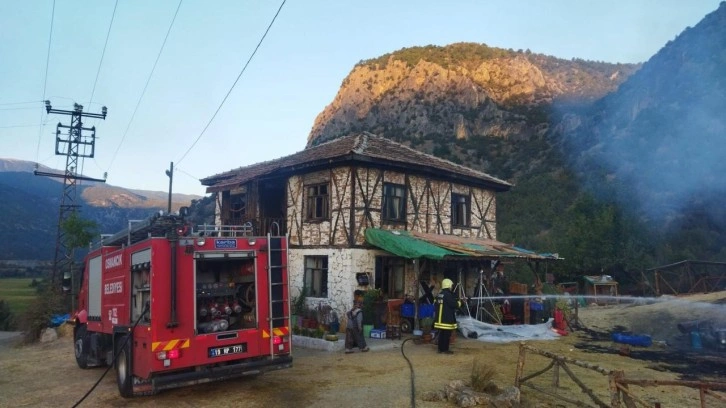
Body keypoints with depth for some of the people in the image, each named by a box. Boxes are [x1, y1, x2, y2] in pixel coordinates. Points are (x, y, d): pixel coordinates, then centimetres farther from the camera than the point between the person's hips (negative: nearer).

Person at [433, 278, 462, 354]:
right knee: (447, 334, -3)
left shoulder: (439, 294, 12)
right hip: (447, 319, -9)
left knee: (441, 333, 14)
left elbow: (435, 305, 19)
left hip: (440, 318, 9)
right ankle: (445, 349, -1)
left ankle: (440, 348, 18)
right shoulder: (448, 294, -16)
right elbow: (453, 304, -18)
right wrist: (459, 303, 2)